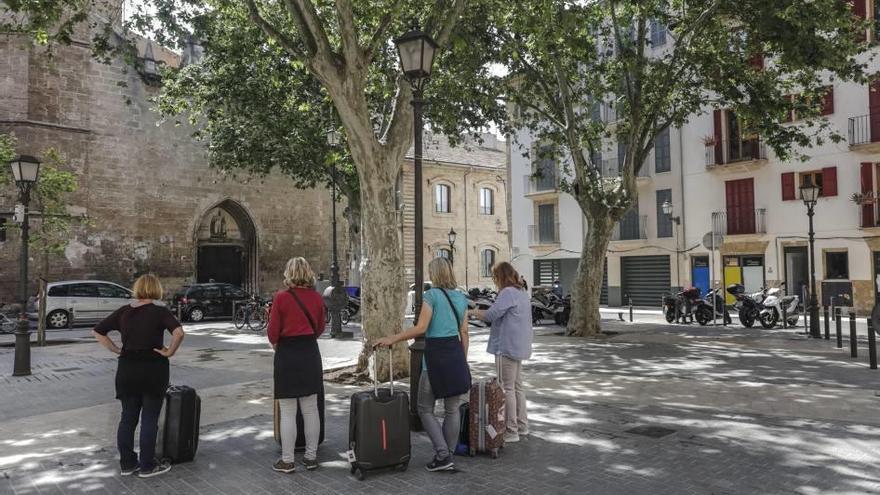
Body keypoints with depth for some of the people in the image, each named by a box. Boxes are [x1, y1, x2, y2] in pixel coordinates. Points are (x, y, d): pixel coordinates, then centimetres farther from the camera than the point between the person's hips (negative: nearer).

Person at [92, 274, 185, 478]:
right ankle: (147, 466, 12)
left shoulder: (124, 311, 6)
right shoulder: (159, 311, -9)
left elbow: (98, 331, 11)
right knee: (149, 419, 4)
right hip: (153, 369, -5)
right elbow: (179, 332, -25)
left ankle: (127, 464, 22)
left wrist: (116, 349, 9)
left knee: (128, 417, 14)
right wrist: (170, 352, -12)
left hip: (127, 369, 5)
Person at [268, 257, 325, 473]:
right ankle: (311, 456, 21)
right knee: (310, 409, 12)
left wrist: (276, 344, 13)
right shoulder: (317, 297, 1)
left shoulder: (281, 297, -12)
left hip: (288, 354, -4)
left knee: (288, 412, 4)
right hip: (311, 352, 4)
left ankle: (287, 460, 12)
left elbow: (273, 331, -7)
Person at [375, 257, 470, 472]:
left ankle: (443, 455, -1)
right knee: (452, 410, 12)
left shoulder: (432, 295, -8)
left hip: (436, 354, -6)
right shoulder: (461, 298, 9)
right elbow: (464, 332, 11)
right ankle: (448, 458, 19)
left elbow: (421, 328, -16)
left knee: (425, 409, 7)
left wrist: (392, 339, -11)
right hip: (456, 354, 6)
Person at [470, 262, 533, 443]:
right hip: (519, 347, 10)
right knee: (517, 386, 18)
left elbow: (491, 314, -23)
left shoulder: (507, 293, -16)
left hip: (507, 348, -10)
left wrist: (474, 312, -7)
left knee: (508, 389, -3)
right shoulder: (522, 294, 15)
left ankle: (512, 431, 2)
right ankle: (522, 425, 27)